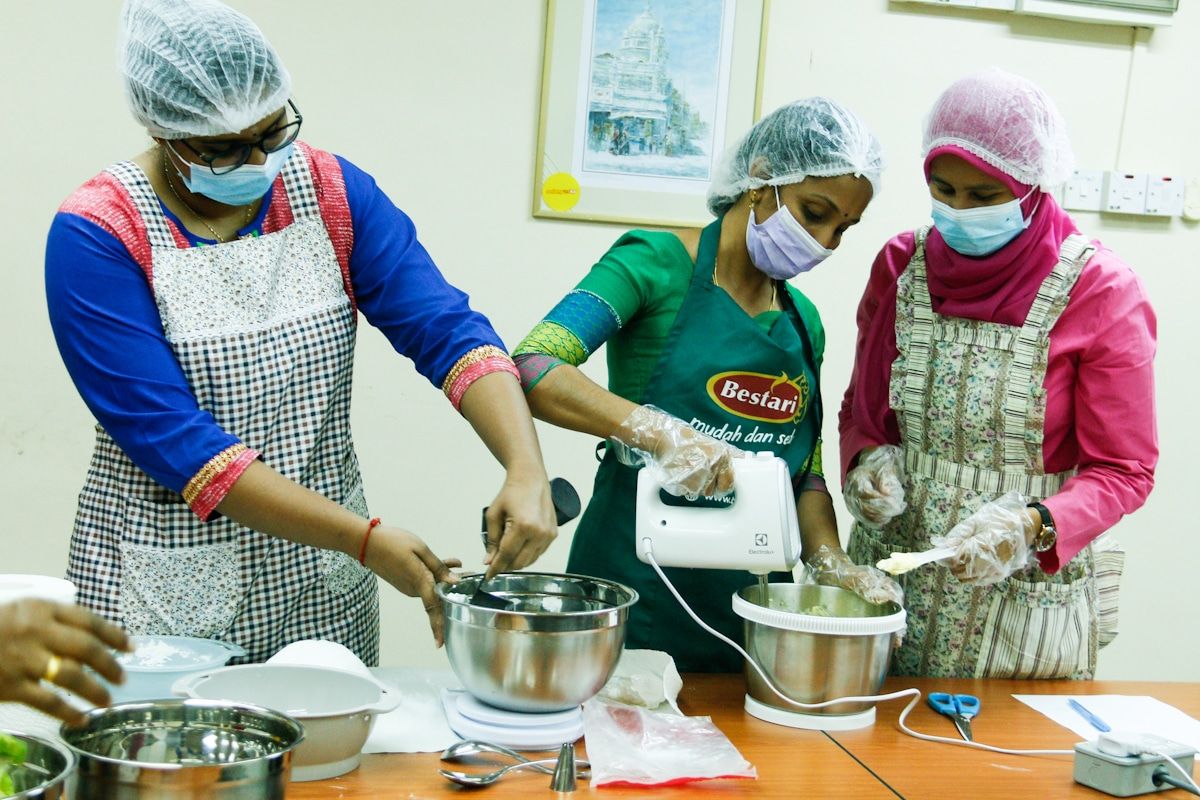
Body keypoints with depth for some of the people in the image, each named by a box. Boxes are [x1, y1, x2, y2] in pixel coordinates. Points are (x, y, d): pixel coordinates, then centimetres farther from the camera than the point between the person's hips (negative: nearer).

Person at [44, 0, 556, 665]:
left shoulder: (333, 191, -2)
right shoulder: (97, 233, -14)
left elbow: (449, 332, -10)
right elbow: (171, 440, -20)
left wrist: (526, 472, -27)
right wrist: (366, 539, -25)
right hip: (170, 586, -3)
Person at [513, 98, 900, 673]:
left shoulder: (804, 321, 11)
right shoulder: (659, 264, -8)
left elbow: (804, 470, 14)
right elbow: (532, 369, -20)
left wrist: (833, 561, -3)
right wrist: (655, 429, -32)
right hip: (635, 590, -5)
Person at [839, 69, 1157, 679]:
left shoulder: (1100, 292, -9)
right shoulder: (901, 265, 1)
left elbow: (1122, 471, -7)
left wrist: (1032, 525, -24)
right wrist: (868, 459, -10)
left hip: (1022, 598, -3)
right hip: (889, 578, 3)